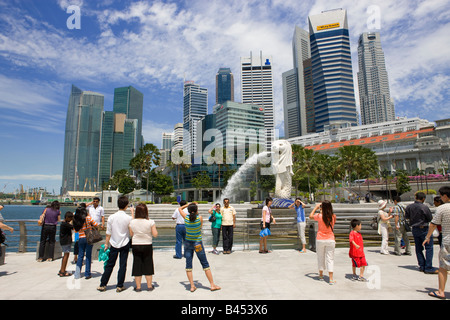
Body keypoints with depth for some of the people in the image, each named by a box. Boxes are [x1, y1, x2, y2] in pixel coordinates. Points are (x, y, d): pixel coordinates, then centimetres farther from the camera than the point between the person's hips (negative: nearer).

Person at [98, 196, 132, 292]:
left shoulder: (111, 217, -7)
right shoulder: (128, 218, -14)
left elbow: (108, 233, -2)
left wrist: (106, 244, 9)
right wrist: (132, 213, 8)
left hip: (114, 244, 2)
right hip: (125, 244, -2)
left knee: (109, 265, 12)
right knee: (122, 265, 7)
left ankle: (102, 285, 19)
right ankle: (120, 286, 14)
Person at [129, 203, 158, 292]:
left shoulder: (132, 222, -6)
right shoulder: (150, 222, -14)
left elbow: (131, 235, 3)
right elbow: (155, 234, -11)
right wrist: (154, 228, 6)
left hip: (135, 245, 1)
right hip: (147, 245, -1)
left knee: (137, 265, 11)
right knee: (148, 265, 11)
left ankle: (138, 287, 18)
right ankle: (149, 286, 20)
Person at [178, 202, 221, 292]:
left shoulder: (186, 217, -9)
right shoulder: (199, 217, -15)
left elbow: (180, 209, 9)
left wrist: (188, 204, 12)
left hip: (188, 243, 2)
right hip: (198, 243, -2)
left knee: (188, 264, 10)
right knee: (205, 264, 9)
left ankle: (192, 286, 11)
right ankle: (212, 285, 15)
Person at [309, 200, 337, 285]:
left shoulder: (319, 216, -14)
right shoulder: (333, 217, -8)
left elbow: (310, 216, 5)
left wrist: (316, 207, 11)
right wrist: (322, 212, 18)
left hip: (320, 240, -1)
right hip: (330, 240, 1)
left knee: (320, 257, 15)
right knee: (330, 259, 6)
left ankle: (321, 275, 30)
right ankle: (331, 279, 5)